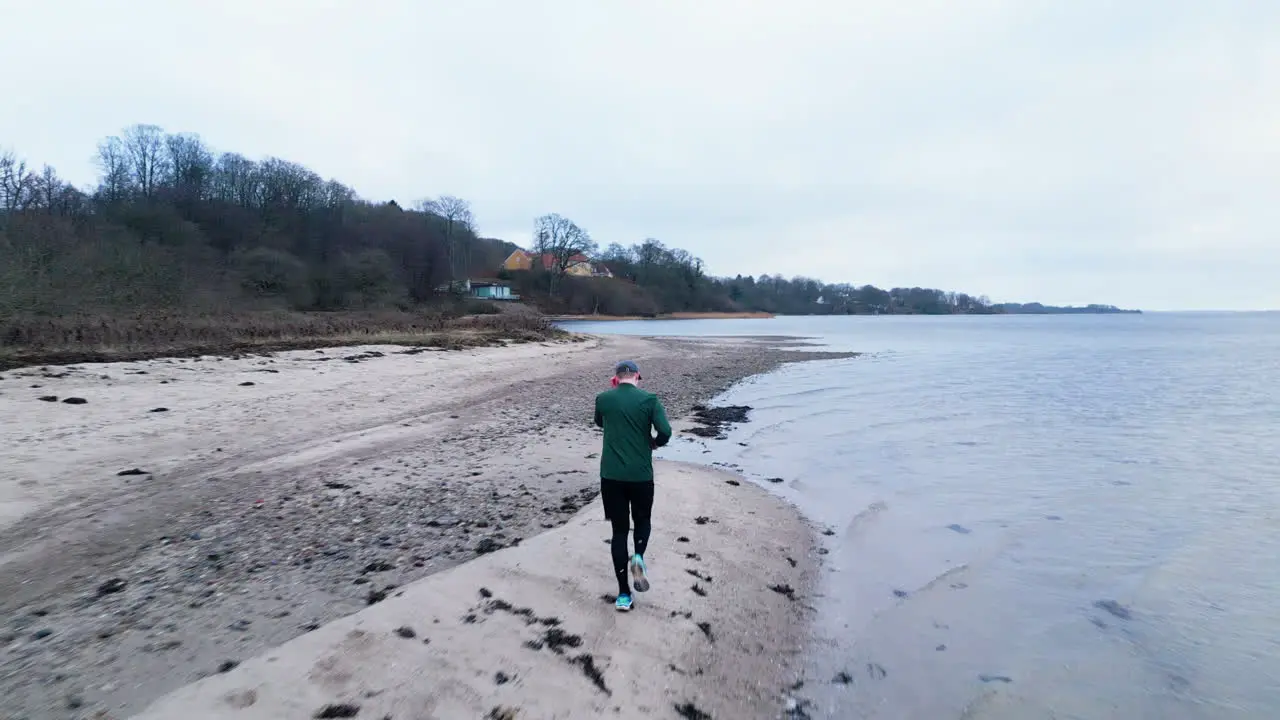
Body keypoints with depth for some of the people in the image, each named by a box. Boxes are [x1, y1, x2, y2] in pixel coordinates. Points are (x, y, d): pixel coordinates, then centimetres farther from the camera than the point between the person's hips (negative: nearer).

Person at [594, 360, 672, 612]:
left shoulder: (603, 399, 2)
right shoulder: (649, 399, -5)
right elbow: (665, 431, -14)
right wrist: (655, 443, 7)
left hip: (611, 475, 2)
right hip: (641, 475, -1)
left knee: (619, 530, 10)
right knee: (642, 520, 24)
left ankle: (624, 595, 12)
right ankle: (638, 557, -4)